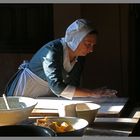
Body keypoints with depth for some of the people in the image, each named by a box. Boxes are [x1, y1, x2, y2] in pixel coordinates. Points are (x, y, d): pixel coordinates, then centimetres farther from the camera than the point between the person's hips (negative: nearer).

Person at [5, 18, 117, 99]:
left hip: (48, 96, 6)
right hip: (24, 95, -6)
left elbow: (72, 86, -7)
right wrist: (92, 93, -45)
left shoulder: (80, 56, -10)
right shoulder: (52, 51, -32)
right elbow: (57, 87, -42)